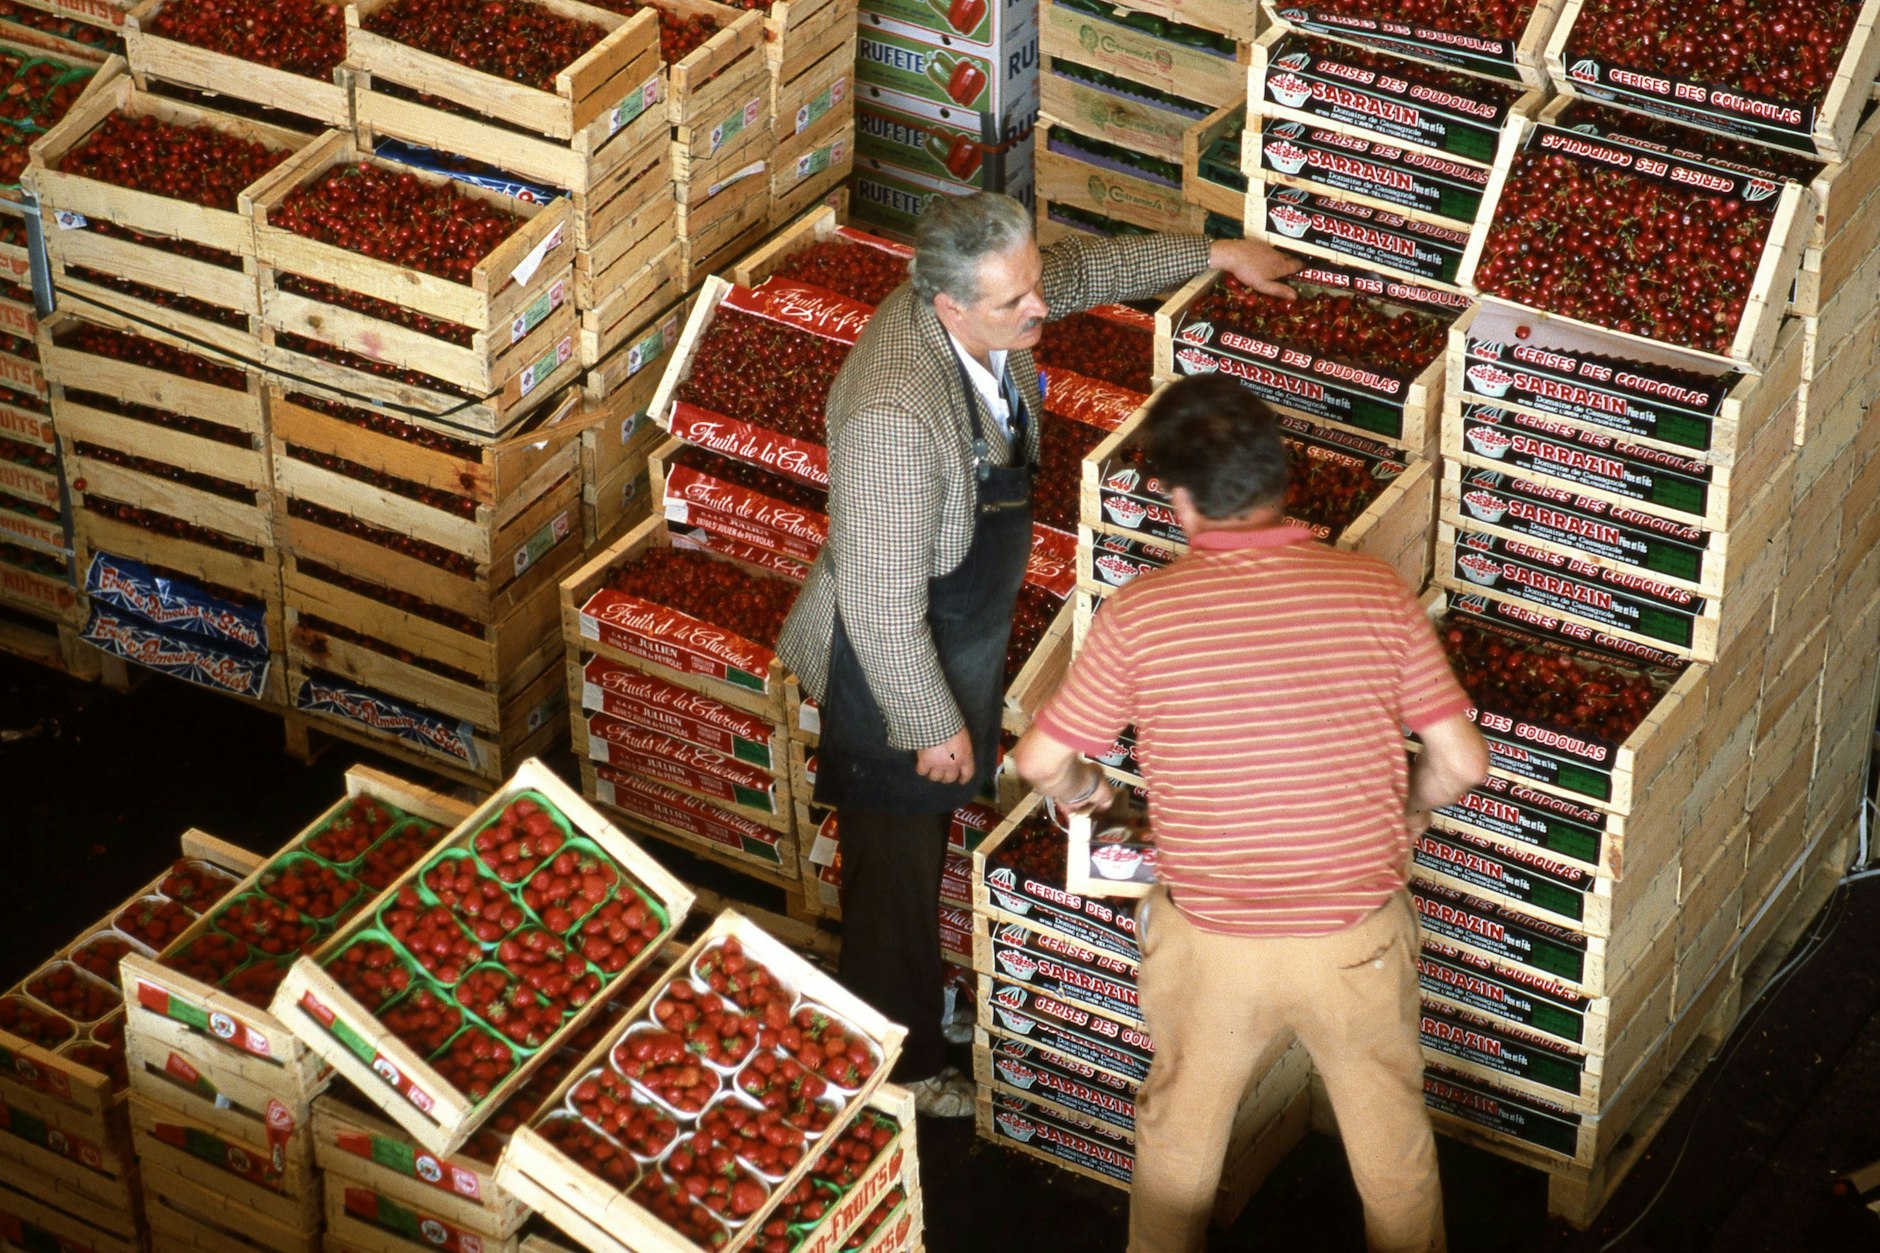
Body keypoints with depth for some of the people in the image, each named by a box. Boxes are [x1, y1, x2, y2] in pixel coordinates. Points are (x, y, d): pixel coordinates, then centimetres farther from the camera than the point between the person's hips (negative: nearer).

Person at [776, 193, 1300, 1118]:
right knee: (897, 874, 12)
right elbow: (883, 606, -32)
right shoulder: (895, 416, -40)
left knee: (931, 840, 27)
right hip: (894, 670, -9)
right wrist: (933, 724, -21)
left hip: (964, 637, 9)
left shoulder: (988, 306, -15)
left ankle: (916, 1026, 48)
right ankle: (897, 1066, 32)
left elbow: (1084, 267, 10)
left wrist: (1215, 255, 17)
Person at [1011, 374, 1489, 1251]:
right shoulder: (1374, 591, -12)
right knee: (1390, 1120, 25)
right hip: (1358, 931, 1)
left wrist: (1079, 789, 20)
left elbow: (1040, 760, -4)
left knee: (1180, 1122, 26)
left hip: (1209, 938, -1)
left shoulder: (1140, 613, -15)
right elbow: (1461, 762, -6)